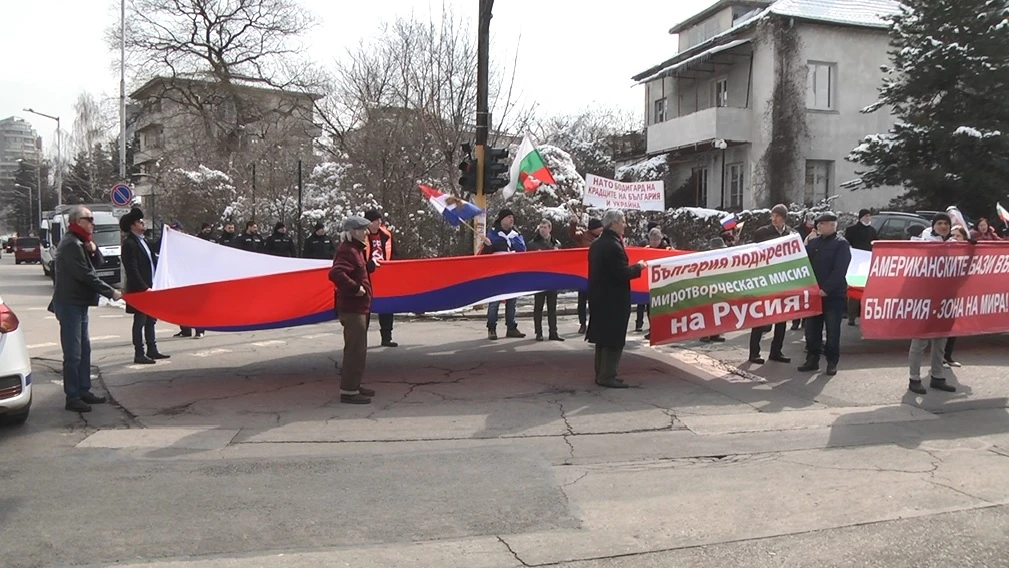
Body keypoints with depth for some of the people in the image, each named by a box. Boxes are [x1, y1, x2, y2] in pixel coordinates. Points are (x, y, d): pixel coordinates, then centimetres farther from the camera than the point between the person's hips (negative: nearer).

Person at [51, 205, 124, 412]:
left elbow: (98, 263, 14)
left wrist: (93, 250, -6)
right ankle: (72, 398, -4)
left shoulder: (80, 242, 15)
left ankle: (84, 391, 23)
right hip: (70, 304, -10)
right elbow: (86, 275, -21)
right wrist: (110, 292, -18)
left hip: (79, 303, 10)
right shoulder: (71, 244, -16)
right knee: (73, 353, -8)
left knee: (84, 349, 15)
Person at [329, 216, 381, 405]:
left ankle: (353, 386, 26)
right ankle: (348, 391, -4)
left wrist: (370, 265, 10)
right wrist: (355, 288, -28)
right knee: (355, 349, -8)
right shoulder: (347, 251, -17)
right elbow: (335, 274, -32)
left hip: (358, 307, 11)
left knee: (357, 348, 17)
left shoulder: (355, 250, 17)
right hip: (352, 307, -11)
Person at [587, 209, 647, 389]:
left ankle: (601, 374, 21)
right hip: (614, 300, -9)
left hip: (599, 298, 9)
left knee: (603, 337, 15)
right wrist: (638, 267, -7)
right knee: (614, 339, -2)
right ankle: (607, 376, 1)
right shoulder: (614, 246, -20)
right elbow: (622, 273, -22)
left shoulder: (596, 244, 10)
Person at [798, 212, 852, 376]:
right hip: (813, 293, 6)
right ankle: (812, 359, 17)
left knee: (832, 330, 2)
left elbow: (839, 270, -14)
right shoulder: (814, 242, 12)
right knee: (811, 329, 8)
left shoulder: (841, 244, -6)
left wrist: (826, 289, -19)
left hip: (833, 295, -5)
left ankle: (832, 362, 11)